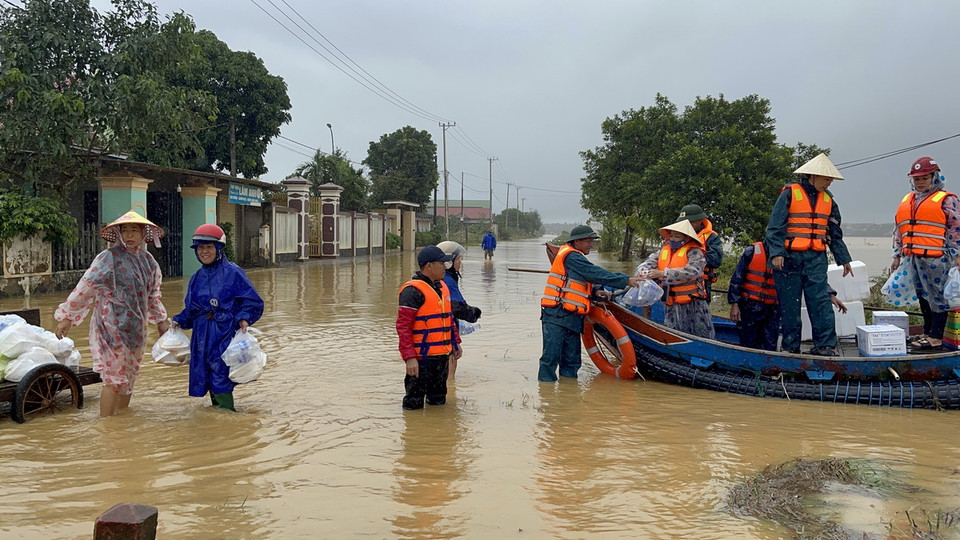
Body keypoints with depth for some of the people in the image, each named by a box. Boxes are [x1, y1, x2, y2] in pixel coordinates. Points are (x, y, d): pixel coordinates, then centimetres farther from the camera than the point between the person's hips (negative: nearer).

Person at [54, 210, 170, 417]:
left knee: (129, 378, 14)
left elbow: (152, 295, 20)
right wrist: (67, 316, -10)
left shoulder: (147, 260, 9)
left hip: (135, 328, 7)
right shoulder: (109, 258, -11)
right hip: (112, 327, -7)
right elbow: (85, 288, -11)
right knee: (114, 380, -6)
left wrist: (160, 320, 23)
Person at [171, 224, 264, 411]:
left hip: (225, 335, -7)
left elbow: (253, 302, -5)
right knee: (205, 379, 11)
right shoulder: (197, 277, 16)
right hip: (202, 338, 7)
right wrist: (179, 321, 8)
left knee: (221, 377, -13)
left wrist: (244, 318, -21)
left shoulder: (233, 273, -4)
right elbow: (190, 310, 24)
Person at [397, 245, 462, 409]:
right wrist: (409, 357, -25)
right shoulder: (412, 290, -16)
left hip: (442, 356, 9)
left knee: (438, 402, 19)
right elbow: (403, 327, -20)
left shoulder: (442, 287, 13)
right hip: (421, 358, -8)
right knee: (414, 405, 0)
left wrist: (455, 343, 22)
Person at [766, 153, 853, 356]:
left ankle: (825, 345, -3)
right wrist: (776, 253, -18)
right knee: (789, 305, 2)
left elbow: (835, 233, 23)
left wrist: (844, 259, 22)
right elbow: (775, 226, -8)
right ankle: (790, 346, 10)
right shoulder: (790, 193, -3)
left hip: (816, 259, 4)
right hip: (789, 258, -4)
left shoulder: (827, 199, 15)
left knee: (820, 301, -6)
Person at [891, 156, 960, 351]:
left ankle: (935, 338, -2)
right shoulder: (906, 202, 19)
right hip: (912, 259, 7)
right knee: (923, 297, 12)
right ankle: (927, 333, 21)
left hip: (936, 259, -7)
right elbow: (899, 231, 23)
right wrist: (897, 256, 19)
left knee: (937, 296, -4)